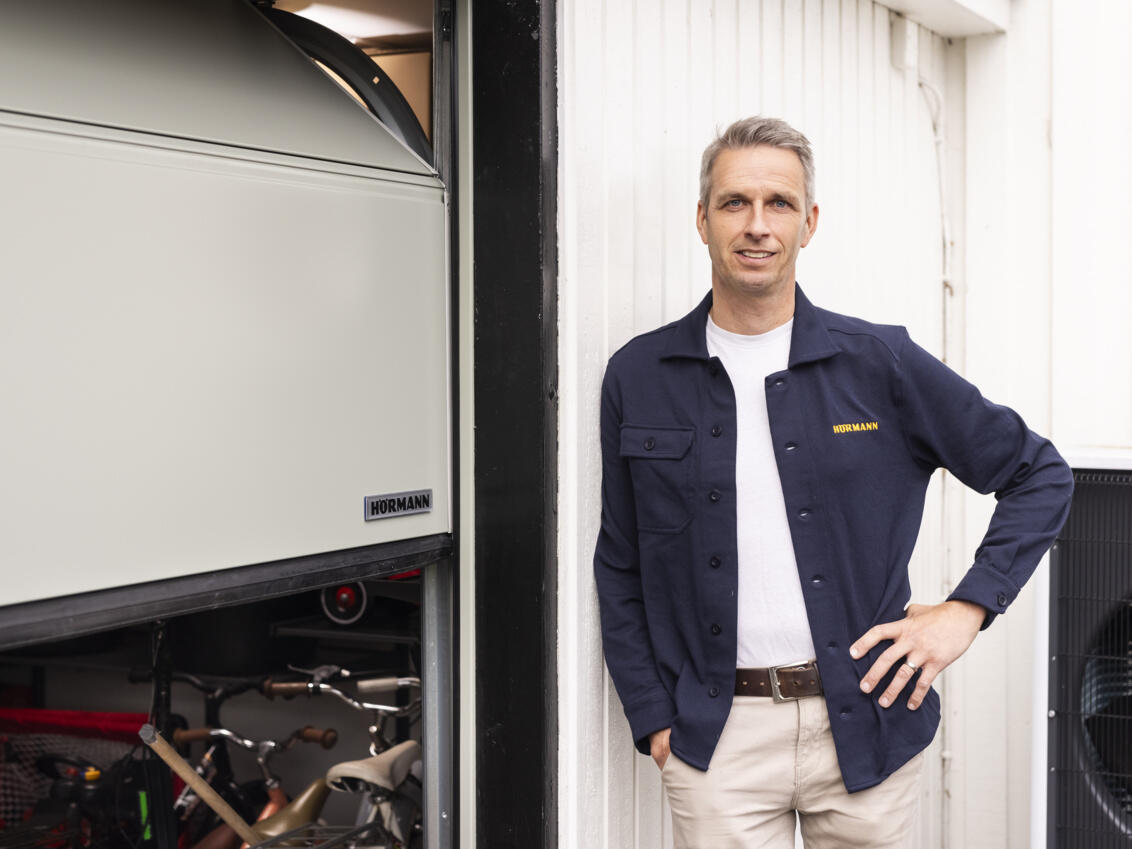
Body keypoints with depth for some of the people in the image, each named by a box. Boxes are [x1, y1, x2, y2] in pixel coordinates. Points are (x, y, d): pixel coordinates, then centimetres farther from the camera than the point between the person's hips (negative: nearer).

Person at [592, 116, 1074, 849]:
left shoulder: (880, 363, -1)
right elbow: (620, 569, 8)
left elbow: (1041, 476, 7)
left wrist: (967, 608, -3)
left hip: (865, 725, 0)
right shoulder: (639, 378, 2)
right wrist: (652, 719, 2)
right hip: (718, 735, 0)